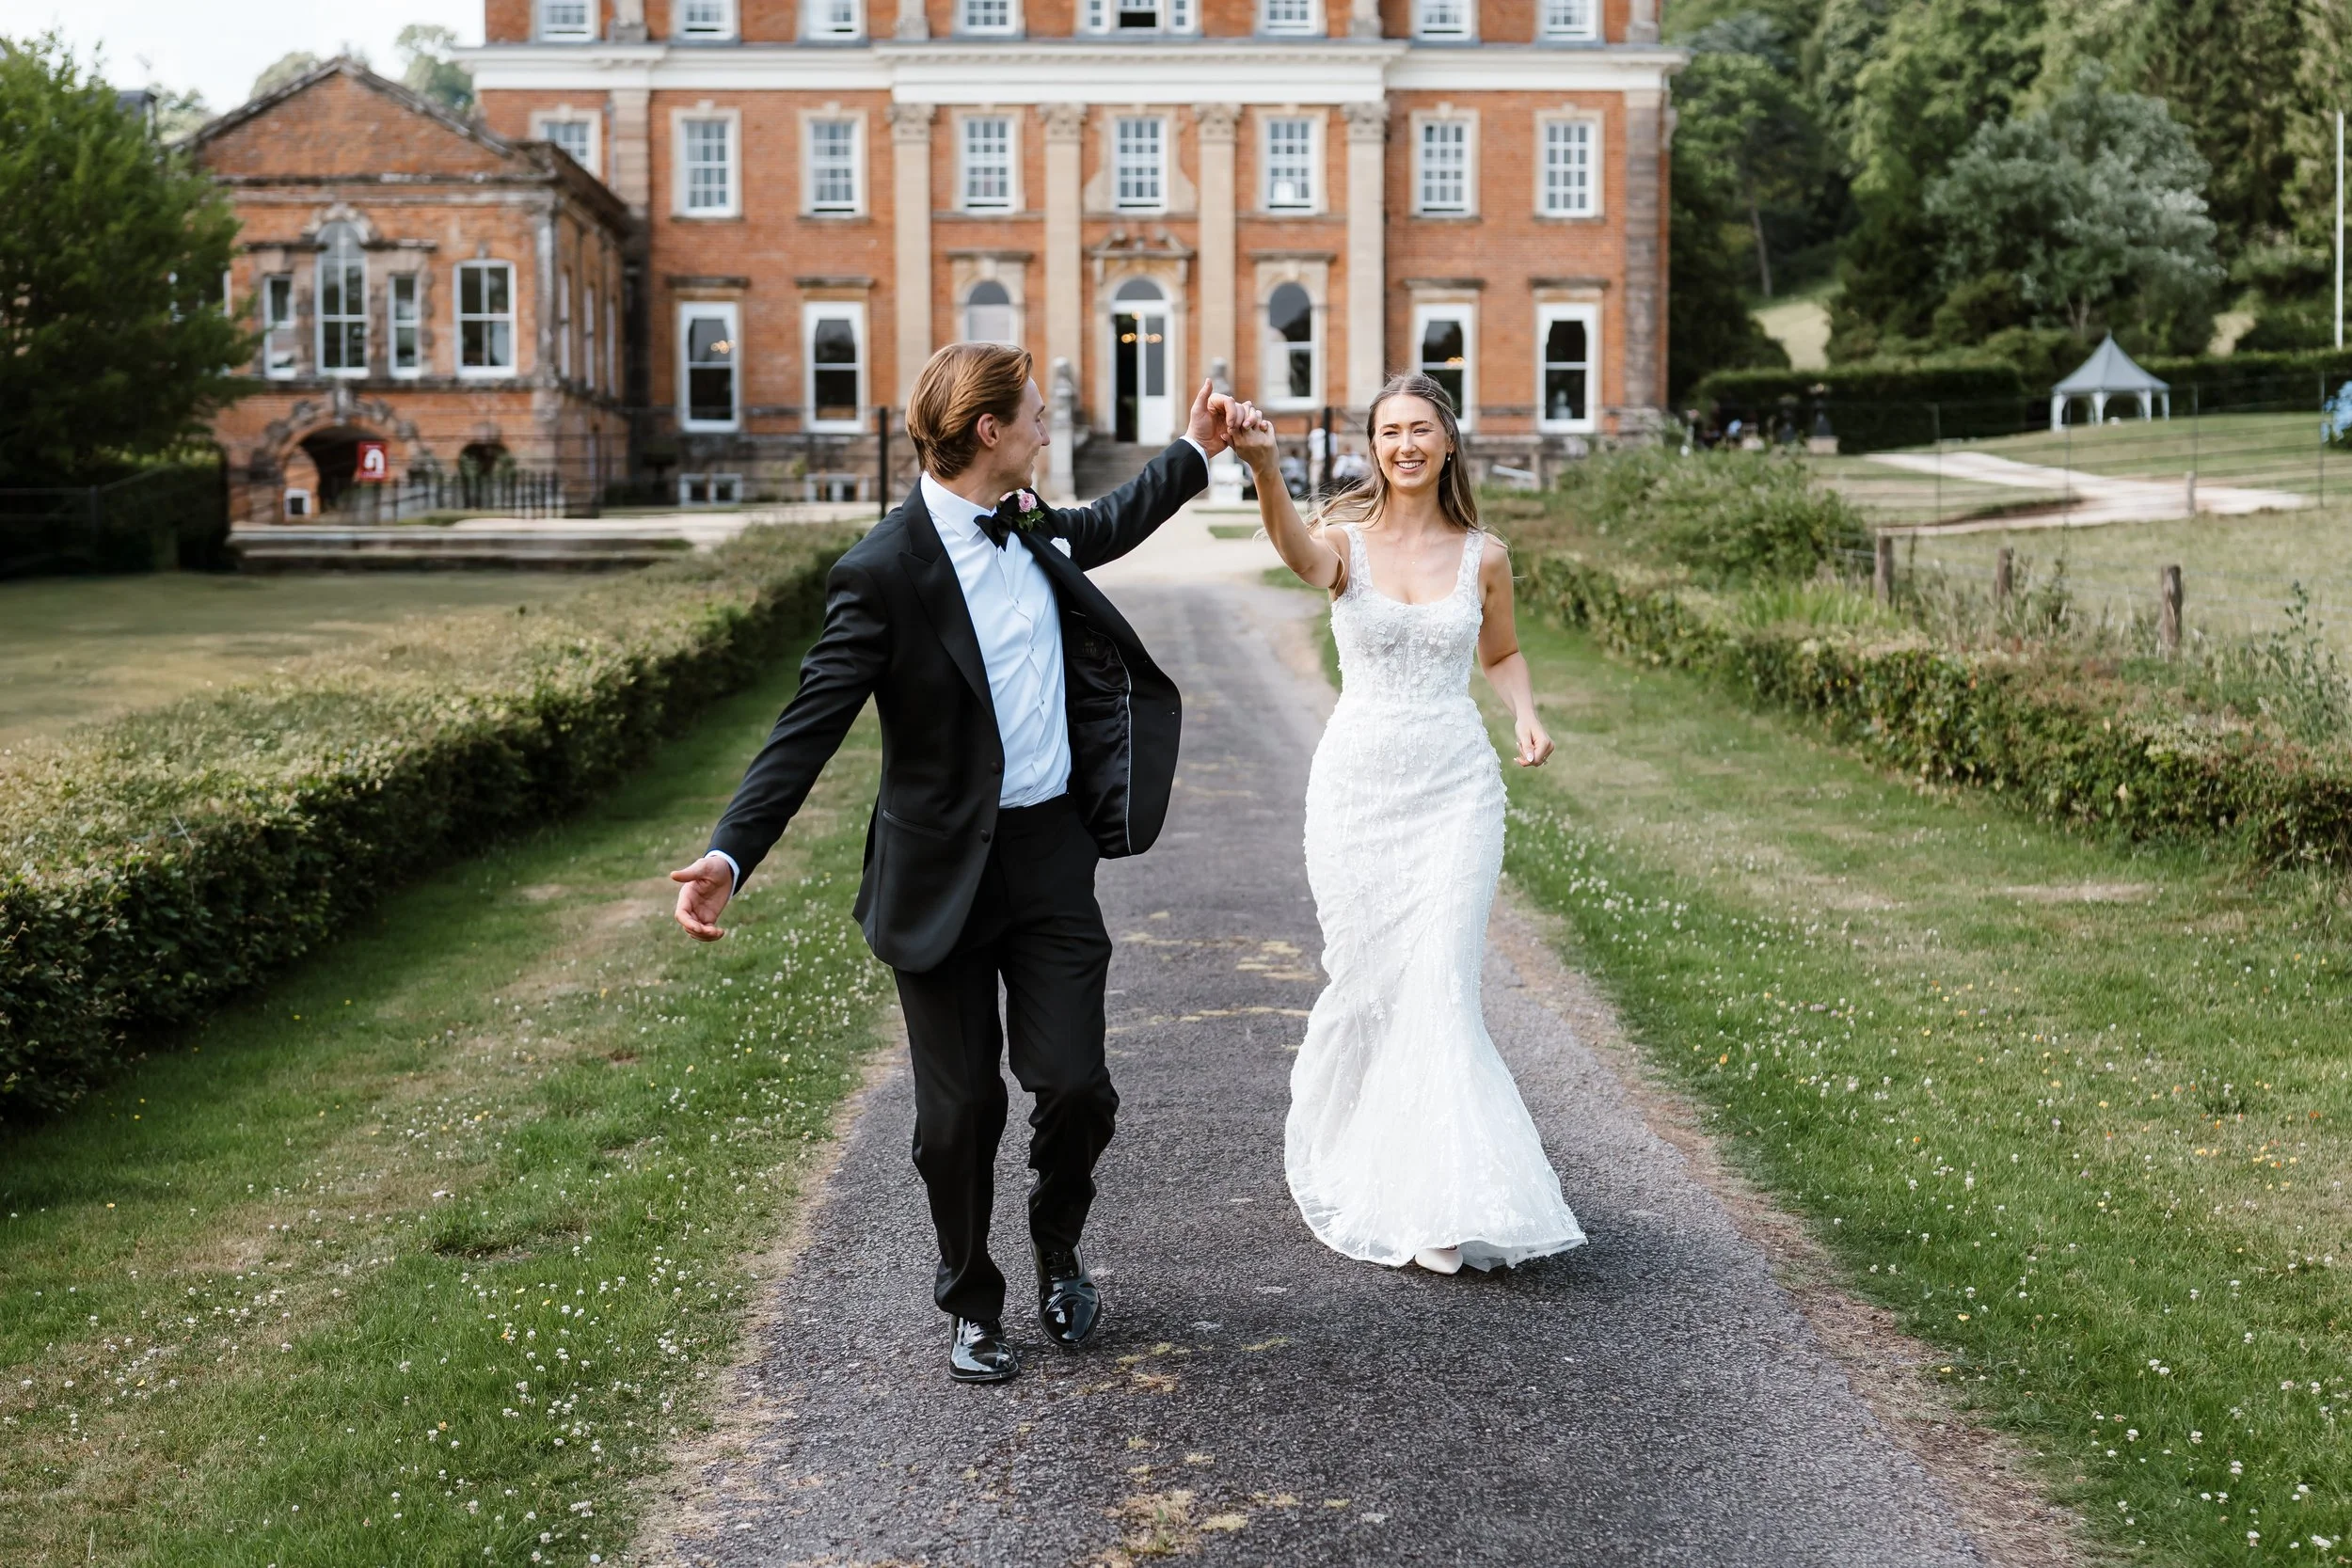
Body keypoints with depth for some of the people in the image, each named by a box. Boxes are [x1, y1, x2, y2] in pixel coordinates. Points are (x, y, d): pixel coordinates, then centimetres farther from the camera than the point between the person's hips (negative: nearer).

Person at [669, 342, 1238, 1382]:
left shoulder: (1027, 528, 6)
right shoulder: (884, 571, -16)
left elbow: (1102, 530, 31)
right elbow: (810, 727, -20)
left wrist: (1195, 452, 35)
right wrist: (729, 855, -30)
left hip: (1054, 853, 5)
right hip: (945, 873, -5)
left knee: (1074, 1086, 0)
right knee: (960, 1112, 5)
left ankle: (1057, 1251, 31)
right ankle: (971, 1304, 28)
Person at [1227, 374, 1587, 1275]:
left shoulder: (1483, 556, 4)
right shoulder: (1346, 541, -3)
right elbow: (1298, 552, -29)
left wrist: (1526, 717, 0)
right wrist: (1263, 467, -49)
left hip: (1455, 785, 1)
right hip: (1358, 783, 0)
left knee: (1440, 987, -8)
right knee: (1366, 984, 5)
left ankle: (1445, 1206, -3)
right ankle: (1347, 1158, 32)